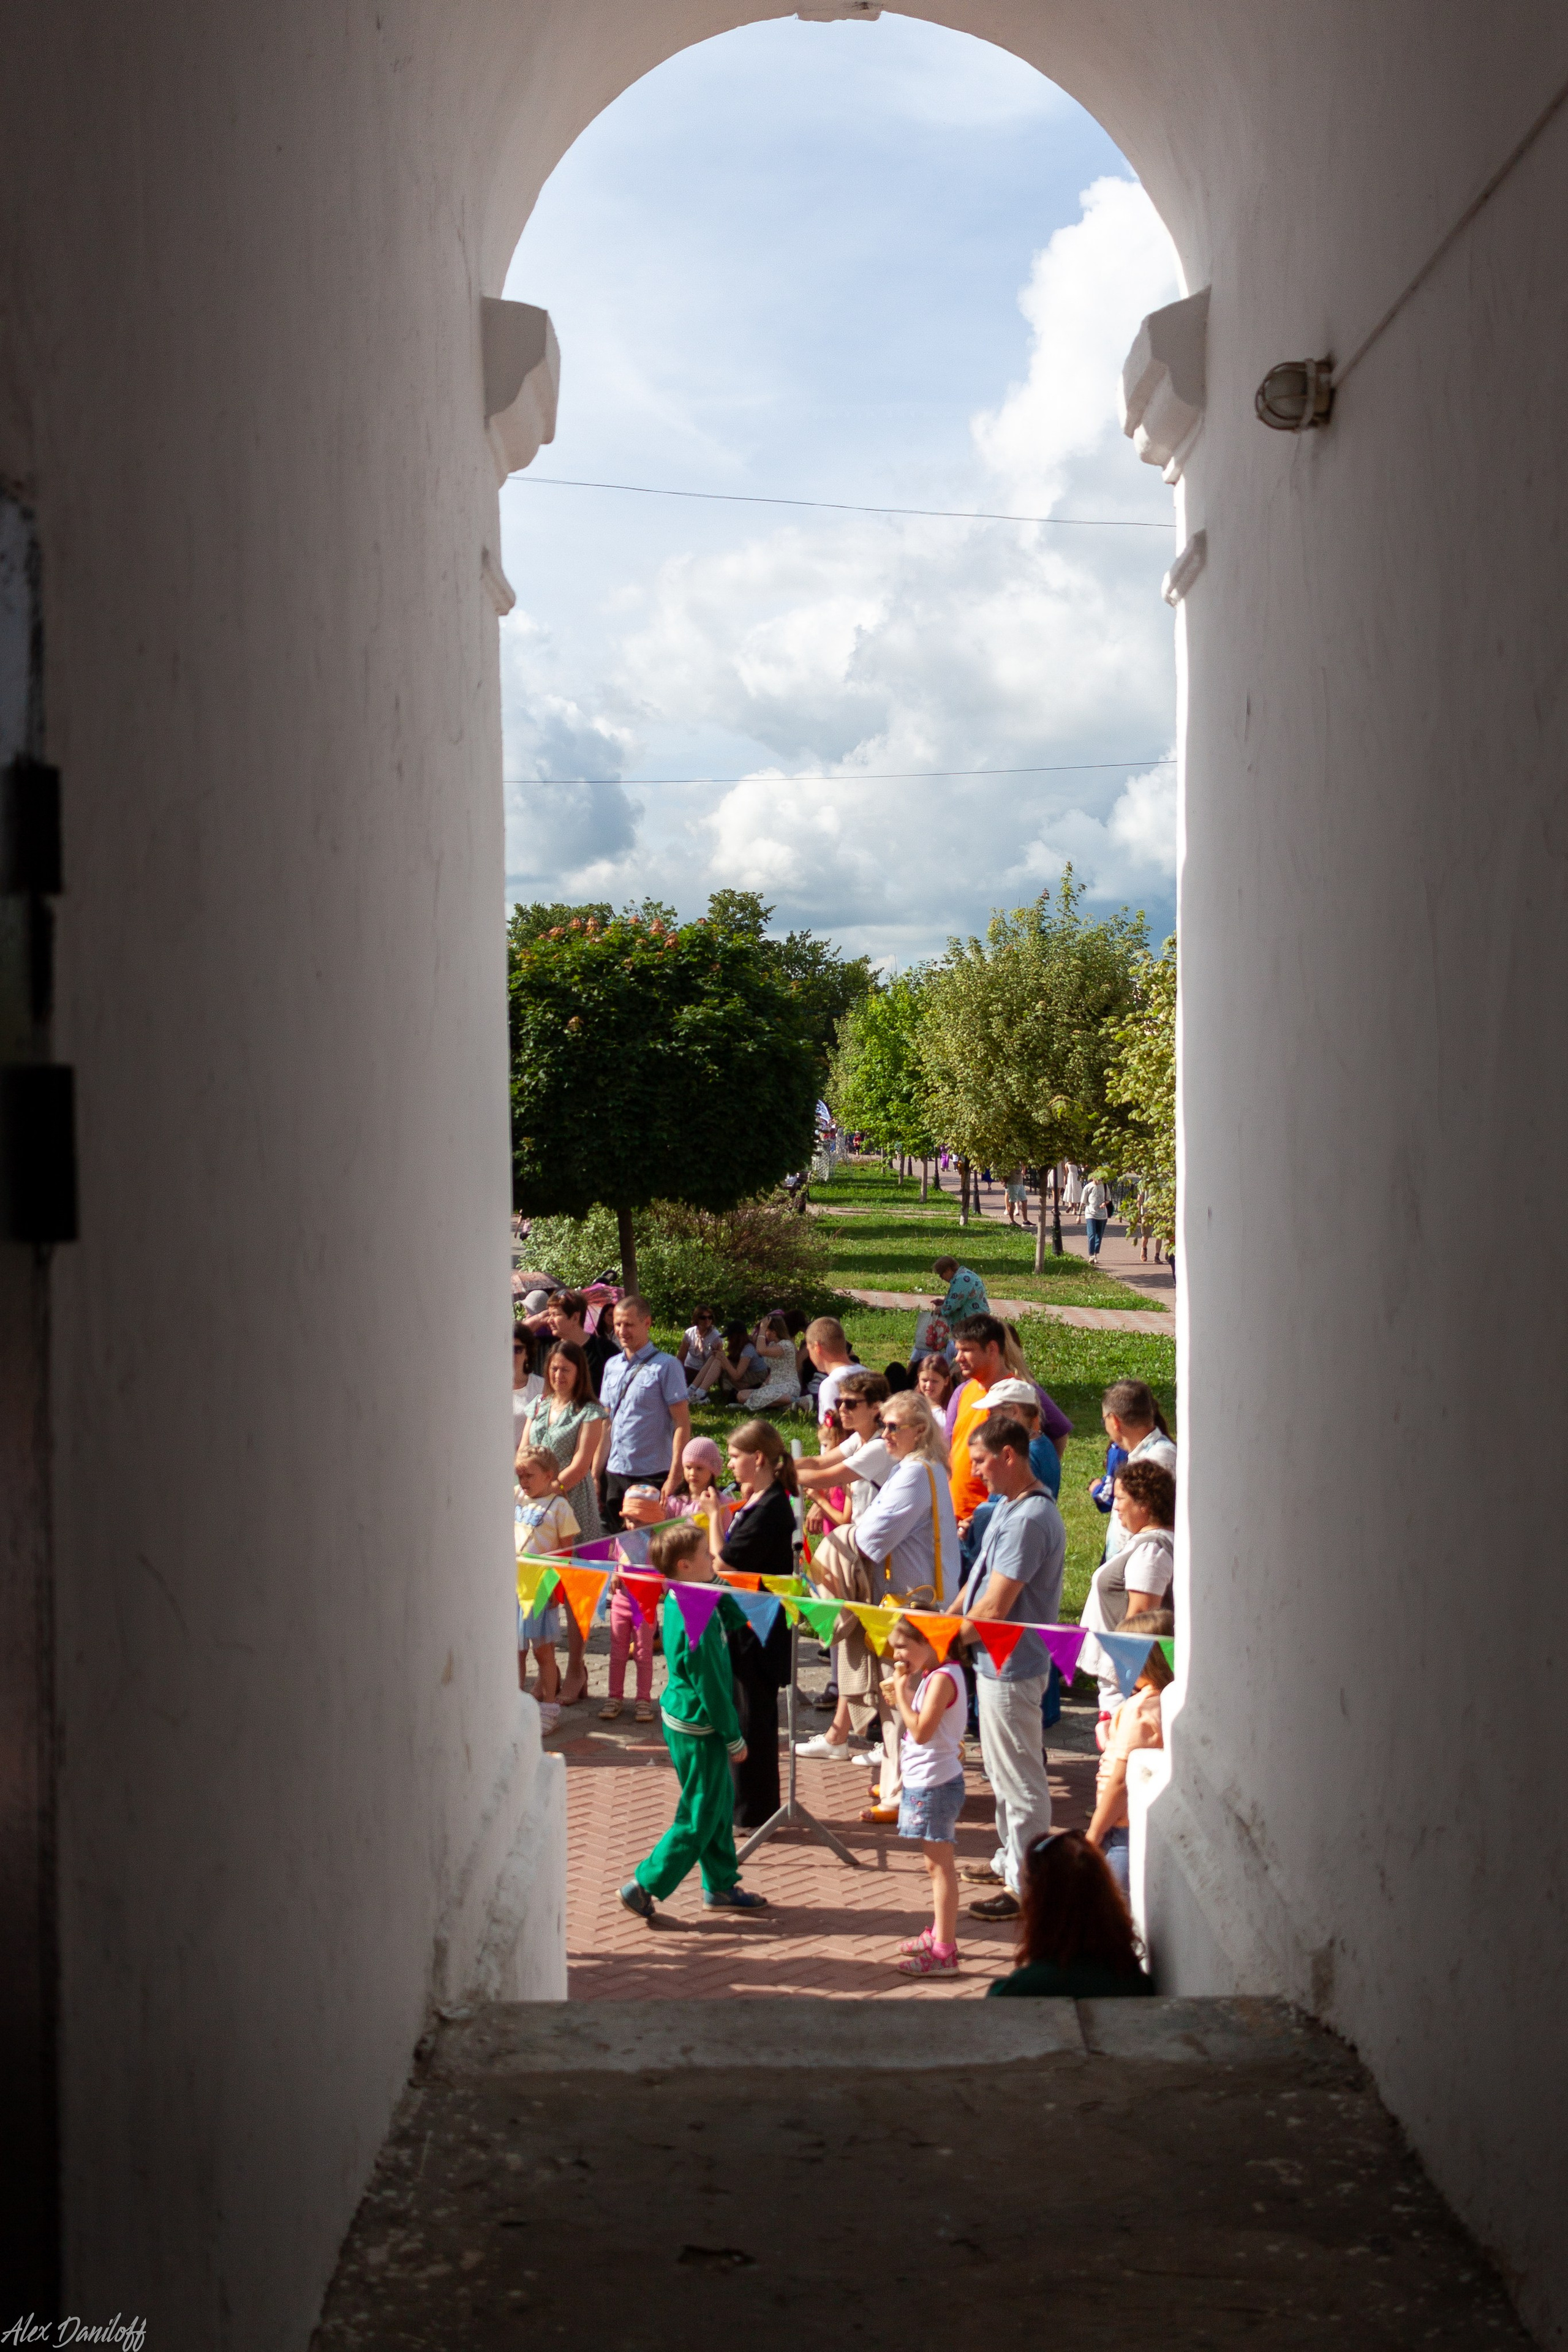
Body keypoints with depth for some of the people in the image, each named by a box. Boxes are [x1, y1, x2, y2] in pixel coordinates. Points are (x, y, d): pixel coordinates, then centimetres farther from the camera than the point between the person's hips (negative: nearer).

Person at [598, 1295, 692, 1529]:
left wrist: (674, 1477, -17)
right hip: (614, 1474, 6)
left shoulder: (666, 1366, -7)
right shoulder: (612, 1366, 11)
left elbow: (682, 1424, -10)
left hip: (652, 1475, -6)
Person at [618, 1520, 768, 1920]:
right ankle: (644, 1884, 9)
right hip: (698, 1731, -10)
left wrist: (717, 1583, -1)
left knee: (721, 1803, 19)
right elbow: (711, 1686, -22)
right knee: (699, 1819, 2)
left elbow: (734, 1620, 12)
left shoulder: (681, 1601, 1)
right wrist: (734, 1738, -12)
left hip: (686, 1720, 10)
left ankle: (722, 1886, 30)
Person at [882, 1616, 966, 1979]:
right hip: (923, 1781, 10)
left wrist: (902, 1694, -18)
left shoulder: (942, 1678, -19)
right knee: (937, 1863, 20)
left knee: (939, 1864, -7)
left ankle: (944, 1953, -5)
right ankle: (939, 1934, 32)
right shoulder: (932, 1675, 11)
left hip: (934, 1783, -10)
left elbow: (921, 1730, -25)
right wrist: (900, 1698, -1)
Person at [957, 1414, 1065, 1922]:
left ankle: (1026, 1886, 8)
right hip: (999, 1661, 10)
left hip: (1012, 1666, -10)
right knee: (1001, 1770, 22)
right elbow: (981, 1579, 17)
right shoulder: (1008, 1507, 8)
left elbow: (995, 1607, -26)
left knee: (1019, 1777, 0)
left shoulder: (1029, 1519, -25)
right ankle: (1011, 1859, 35)